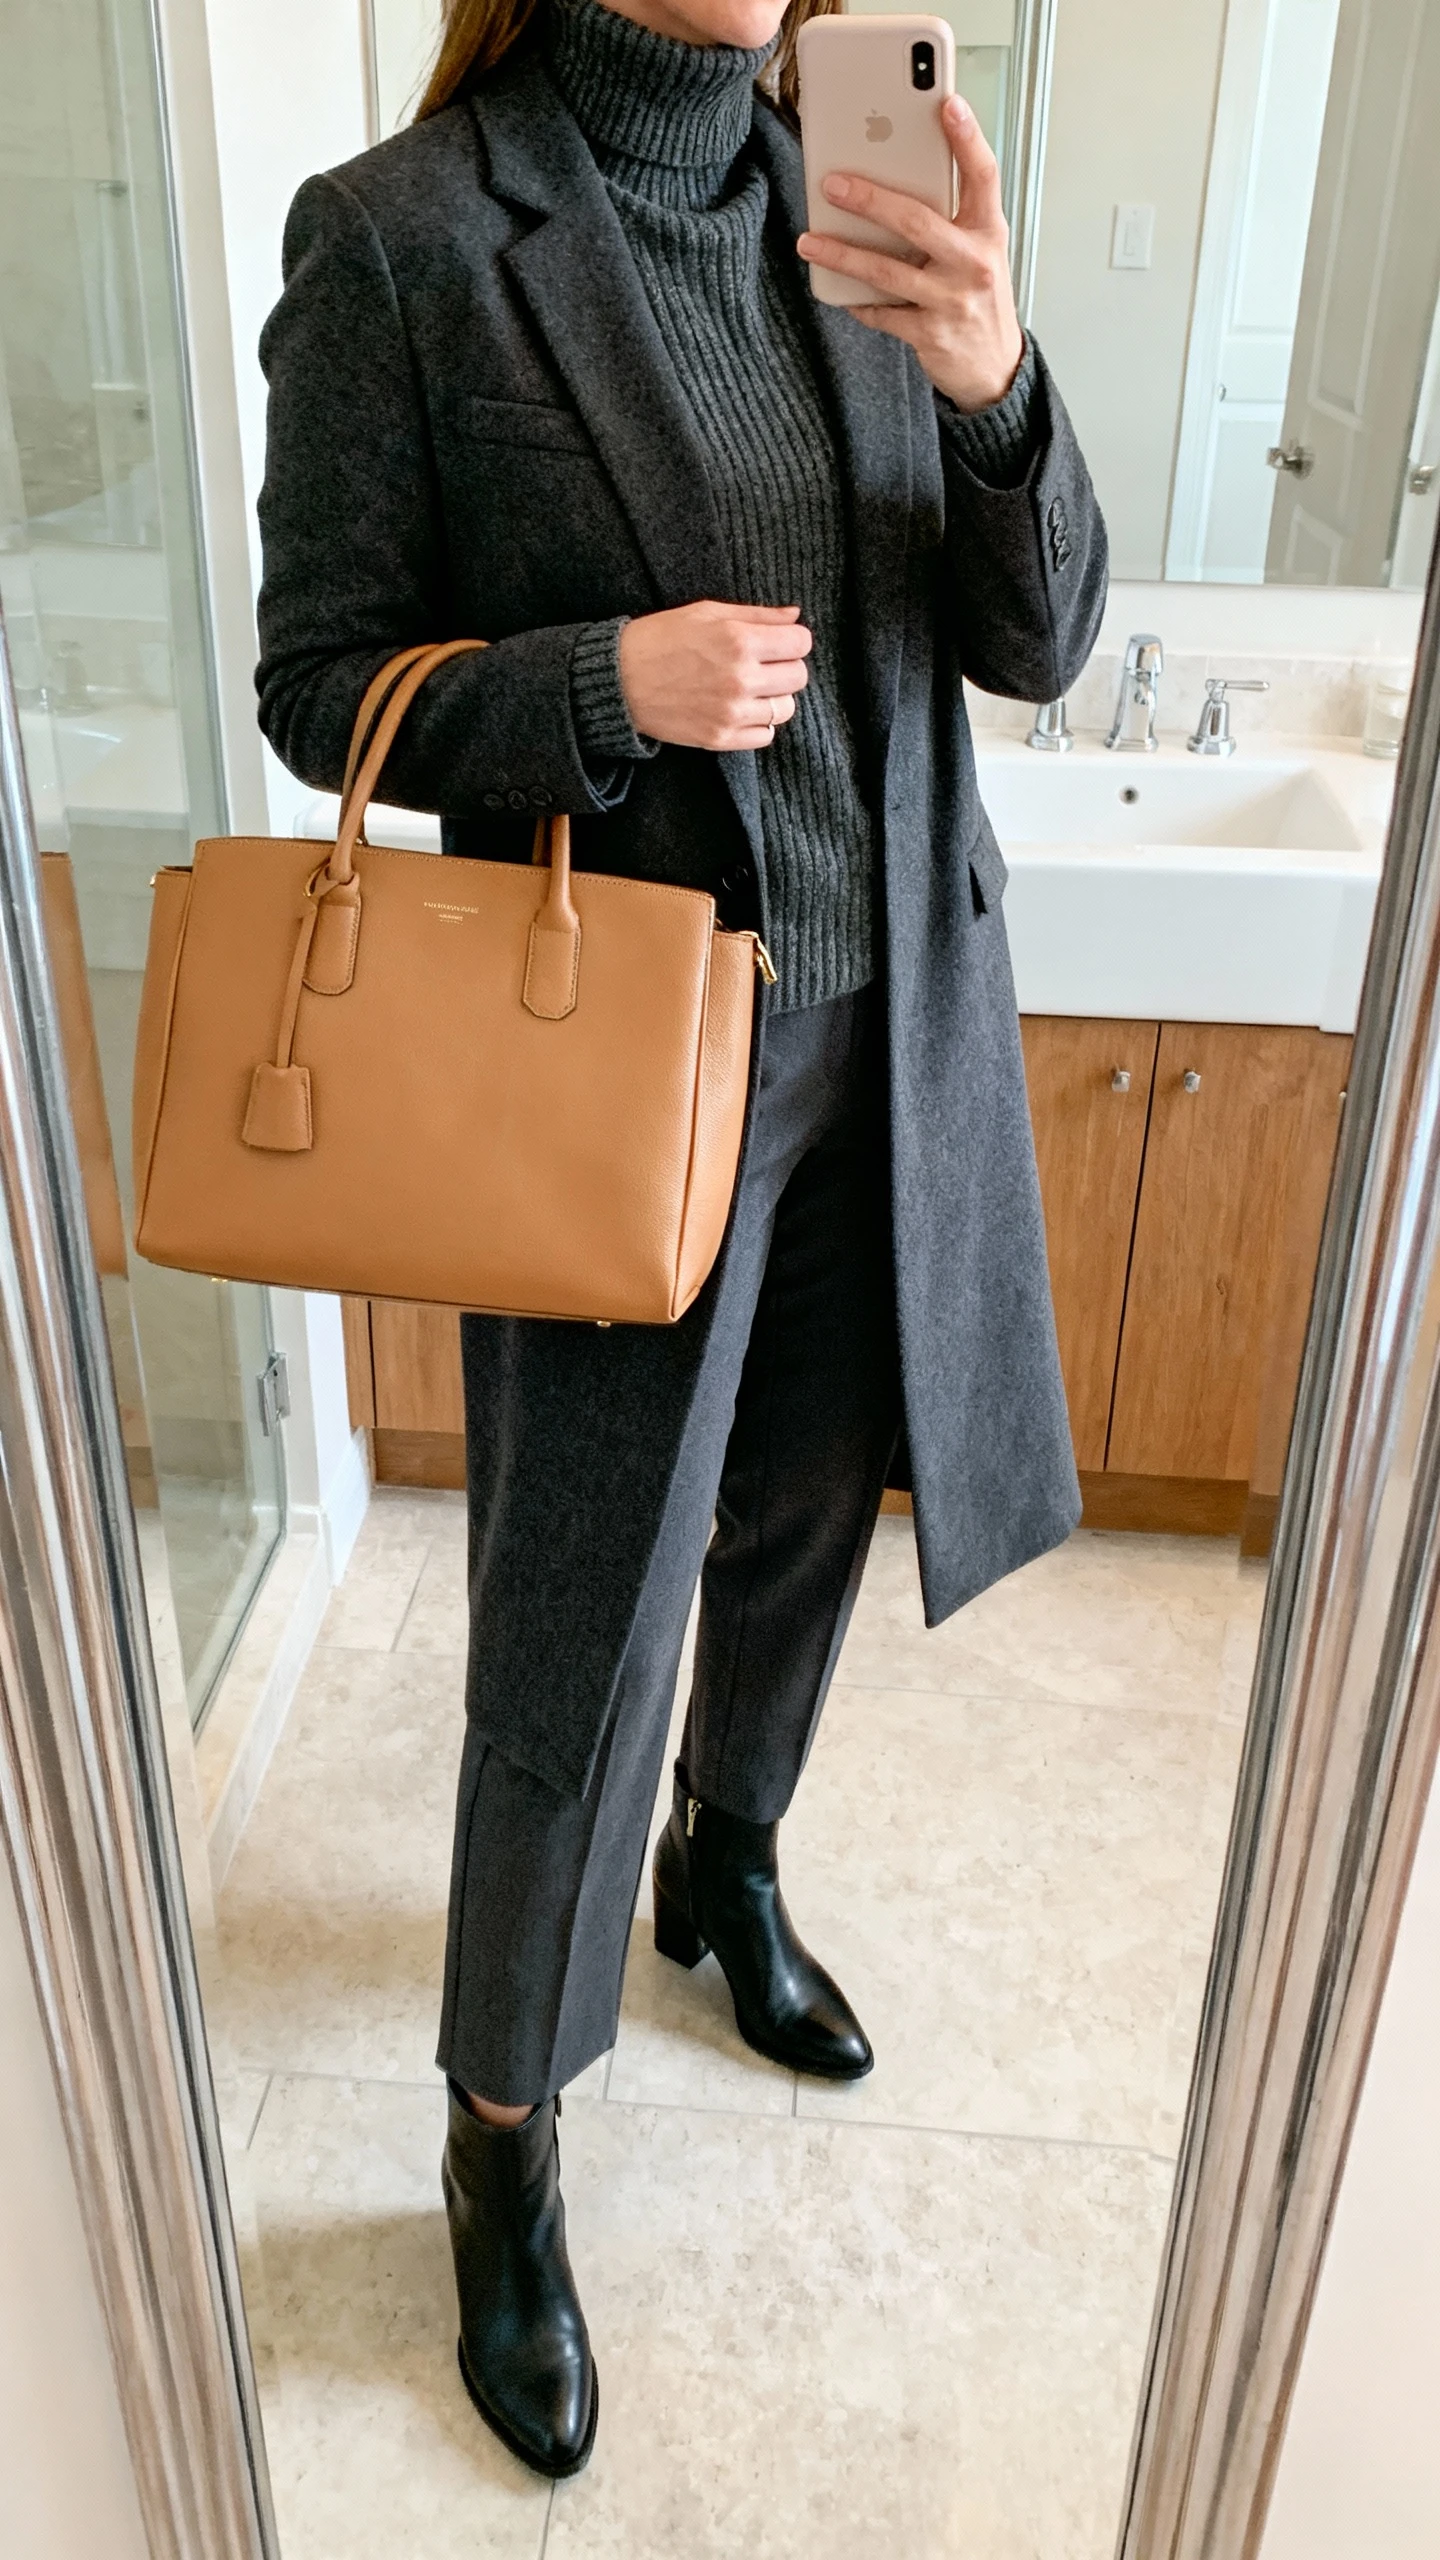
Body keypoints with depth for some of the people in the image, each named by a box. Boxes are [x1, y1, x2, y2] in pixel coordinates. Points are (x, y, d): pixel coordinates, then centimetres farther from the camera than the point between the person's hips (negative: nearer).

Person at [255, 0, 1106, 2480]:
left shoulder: (861, 216, 3)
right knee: (577, 1651, 4)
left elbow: (1038, 642, 0)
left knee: (801, 1515, 22)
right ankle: (502, 2158, 29)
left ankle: (727, 1868, 52)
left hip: (887, 1021, 5)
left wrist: (997, 387, -19)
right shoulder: (404, 236, -10)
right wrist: (607, 684, -23)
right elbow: (321, 676, -6)